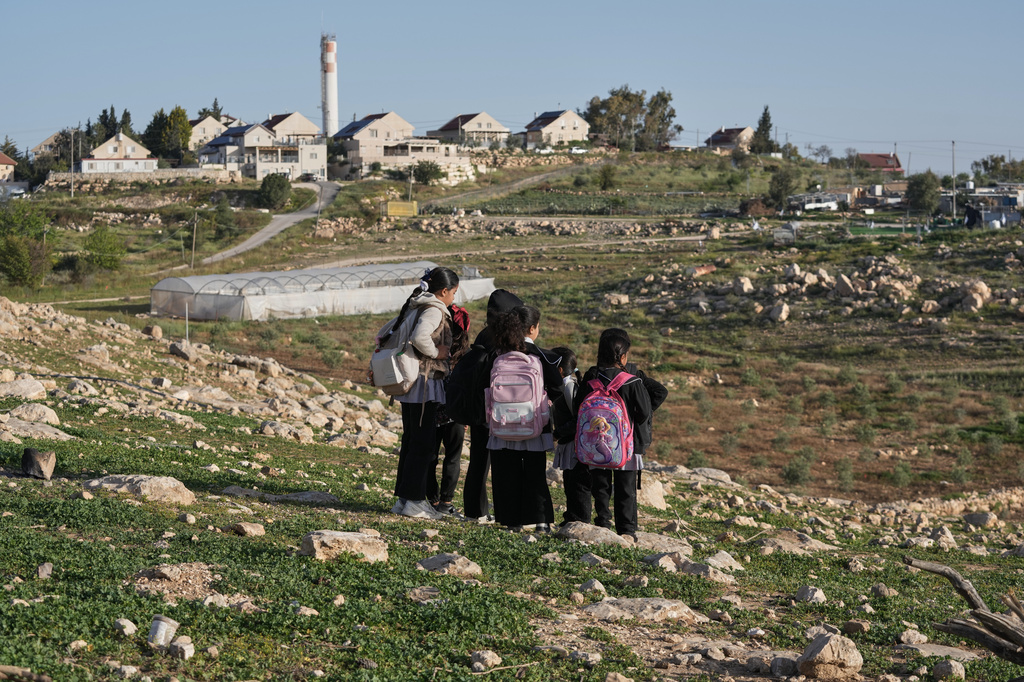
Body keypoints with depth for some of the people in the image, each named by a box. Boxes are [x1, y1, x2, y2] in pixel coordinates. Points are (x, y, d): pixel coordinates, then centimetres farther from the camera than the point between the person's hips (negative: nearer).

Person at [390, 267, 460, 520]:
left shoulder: (413, 306, 14)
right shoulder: (434, 310, -14)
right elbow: (419, 337, -32)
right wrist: (436, 352, -17)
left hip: (408, 383, 9)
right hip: (425, 383, -9)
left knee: (410, 440, 14)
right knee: (423, 442, -4)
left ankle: (404, 497, 18)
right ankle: (413, 501, -2)